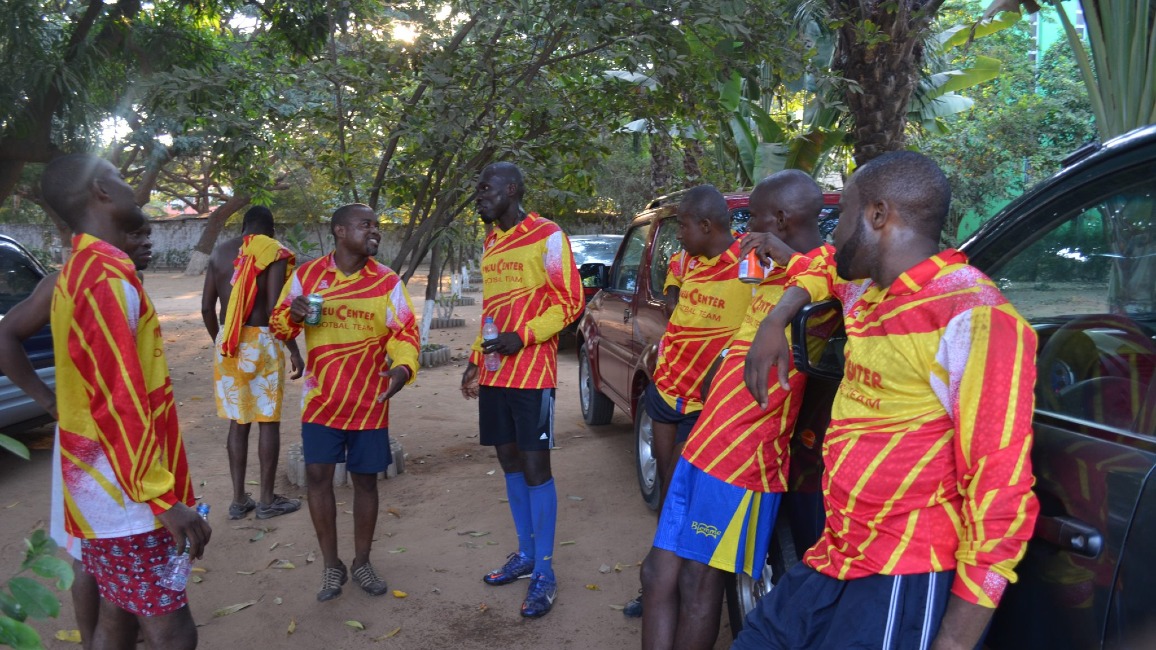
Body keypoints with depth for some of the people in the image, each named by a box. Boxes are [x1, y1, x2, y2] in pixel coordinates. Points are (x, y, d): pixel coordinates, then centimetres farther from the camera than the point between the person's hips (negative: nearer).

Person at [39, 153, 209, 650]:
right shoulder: (109, 274, -19)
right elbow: (119, 402, -24)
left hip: (103, 492, 10)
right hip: (126, 498, -10)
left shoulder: (77, 270, 12)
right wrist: (162, 497, -22)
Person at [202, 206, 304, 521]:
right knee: (268, 421, 5)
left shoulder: (220, 251, 8)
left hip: (227, 343, 5)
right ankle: (267, 500, 13)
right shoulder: (274, 253, -7)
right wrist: (294, 350, -9)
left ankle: (238, 500, 18)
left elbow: (207, 307, 8)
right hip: (262, 342, -5)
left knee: (238, 422, 12)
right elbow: (274, 309, -16)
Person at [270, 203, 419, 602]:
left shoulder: (387, 282, -4)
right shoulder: (307, 275, -1)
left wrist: (403, 366, -28)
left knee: (365, 478, 7)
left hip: (370, 401, 0)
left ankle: (362, 562, 26)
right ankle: (331, 565, 19)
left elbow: (405, 332, -7)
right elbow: (279, 325, 8)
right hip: (321, 397, 1)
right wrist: (293, 315, -16)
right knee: (317, 475, 0)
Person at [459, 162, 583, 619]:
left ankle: (544, 573, 6)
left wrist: (522, 337, -20)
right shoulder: (491, 241, 16)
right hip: (494, 372, 7)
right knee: (509, 462, 12)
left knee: (535, 467, -4)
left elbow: (569, 301, -10)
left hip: (531, 373, -7)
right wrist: (475, 361, 19)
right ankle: (525, 554, 26)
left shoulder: (547, 236, -8)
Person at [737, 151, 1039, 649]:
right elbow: (827, 267, 33)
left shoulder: (970, 317, -18)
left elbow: (1002, 495, -21)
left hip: (904, 582, -8)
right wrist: (776, 319, 14)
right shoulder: (867, 294, 8)